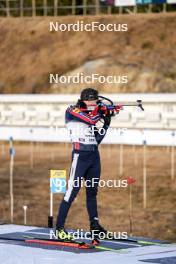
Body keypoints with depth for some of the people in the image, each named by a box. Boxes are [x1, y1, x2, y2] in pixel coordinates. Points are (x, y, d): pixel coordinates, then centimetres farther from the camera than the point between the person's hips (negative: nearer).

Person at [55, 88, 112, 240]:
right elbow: (92, 119, -21)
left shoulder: (95, 113, 10)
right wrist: (103, 112, -5)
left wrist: (107, 120, -1)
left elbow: (97, 139, 7)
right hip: (80, 155, -7)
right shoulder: (72, 111, -8)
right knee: (72, 192, -10)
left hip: (94, 155, 7)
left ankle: (94, 224, 26)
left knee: (92, 191, 15)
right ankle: (59, 228, -7)